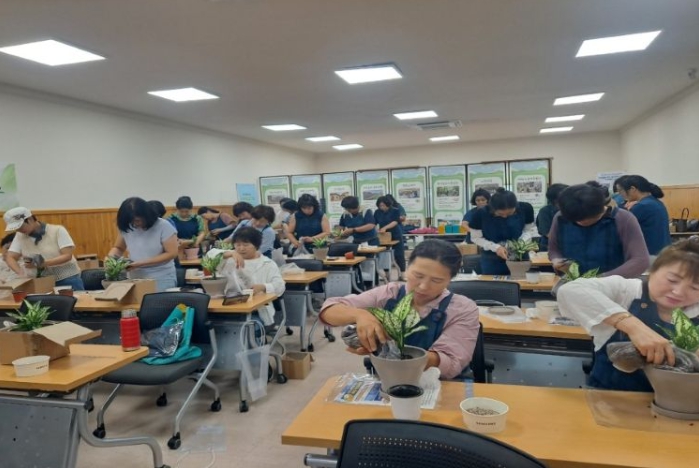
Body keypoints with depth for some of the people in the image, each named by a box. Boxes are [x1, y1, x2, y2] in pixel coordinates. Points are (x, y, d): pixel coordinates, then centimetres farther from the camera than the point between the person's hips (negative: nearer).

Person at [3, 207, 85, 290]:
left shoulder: (57, 230, -9)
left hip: (68, 279, -3)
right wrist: (21, 273, -18)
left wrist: (44, 263, -26)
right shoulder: (20, 236, 4)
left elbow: (67, 256, -14)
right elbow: (10, 258, 0)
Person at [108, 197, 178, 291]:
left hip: (162, 280, -3)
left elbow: (171, 253, -14)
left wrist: (141, 263, -19)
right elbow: (118, 248, 13)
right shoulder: (126, 227, -2)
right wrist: (110, 257, -11)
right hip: (135, 279, 4)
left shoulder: (164, 226, -14)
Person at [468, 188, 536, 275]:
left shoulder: (525, 209, -14)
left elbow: (529, 230, 1)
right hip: (492, 259, -1)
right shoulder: (481, 214, -20)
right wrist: (495, 247, -23)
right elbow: (476, 238, -9)